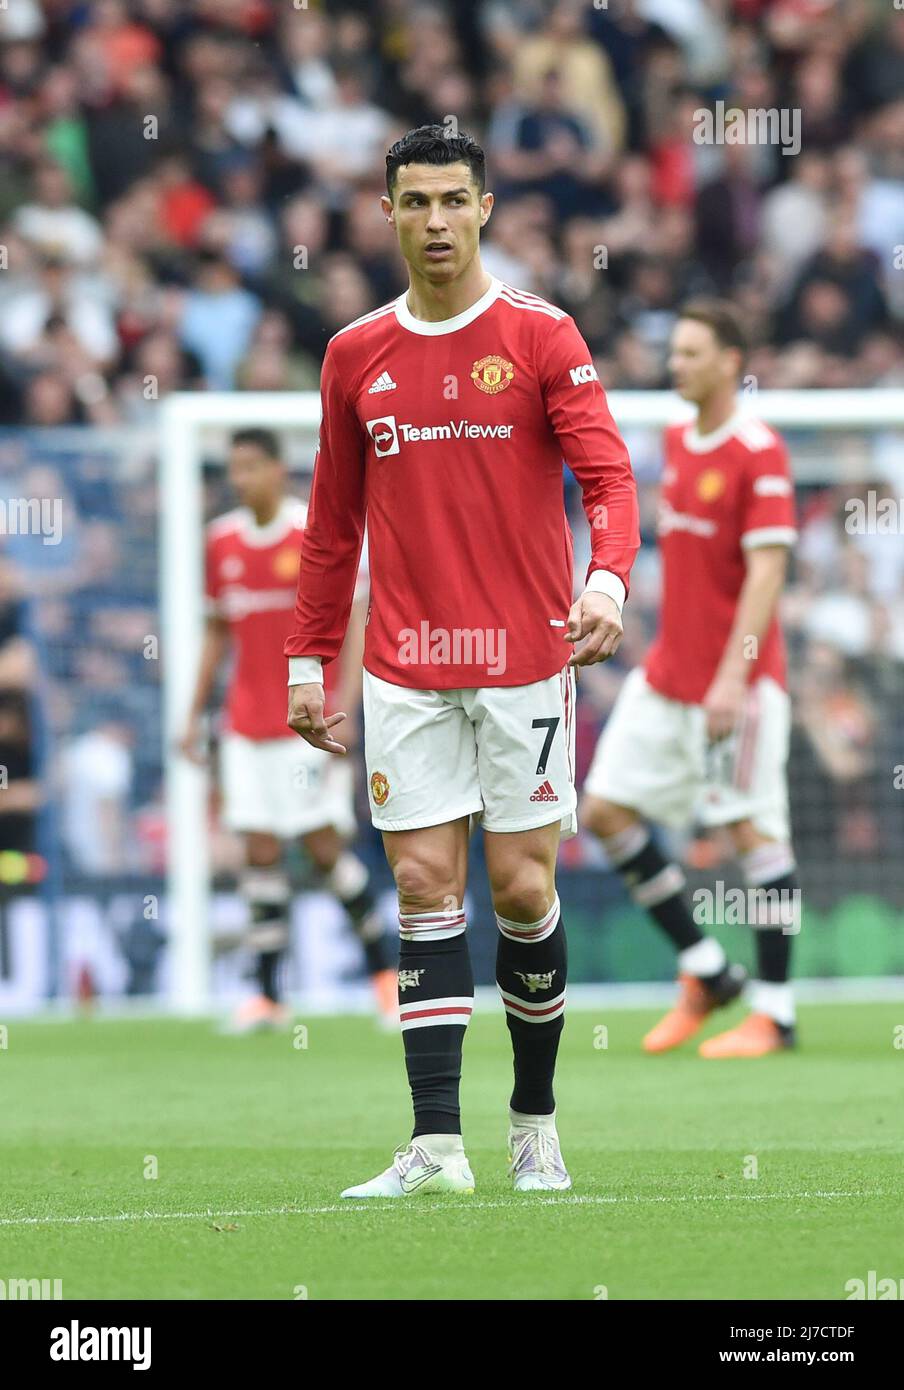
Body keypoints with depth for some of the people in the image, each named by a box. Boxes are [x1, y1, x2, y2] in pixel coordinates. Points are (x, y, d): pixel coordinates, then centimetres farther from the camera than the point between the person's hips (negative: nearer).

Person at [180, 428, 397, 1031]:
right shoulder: (223, 541, 8)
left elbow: (352, 625, -8)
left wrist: (342, 711, -17)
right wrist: (196, 715, 14)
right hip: (248, 725, 4)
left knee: (326, 847, -6)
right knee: (261, 853, -1)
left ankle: (385, 970, 10)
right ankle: (269, 995, 1)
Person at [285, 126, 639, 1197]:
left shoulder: (540, 336, -2)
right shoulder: (355, 356, 9)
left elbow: (607, 474, -11)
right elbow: (334, 523, 16)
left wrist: (608, 579, -30)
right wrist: (307, 662, 13)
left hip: (525, 660, -2)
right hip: (404, 667, 2)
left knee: (523, 889, -1)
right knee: (424, 887, -3)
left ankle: (535, 1120, 18)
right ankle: (437, 1145, -5)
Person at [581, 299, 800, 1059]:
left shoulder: (759, 453, -13)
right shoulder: (679, 442, 12)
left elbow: (766, 570, -18)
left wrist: (733, 676, -24)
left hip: (738, 677, -8)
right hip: (666, 674, 8)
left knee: (756, 831, -6)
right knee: (606, 809, 4)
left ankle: (774, 1012, 0)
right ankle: (707, 973, 14)